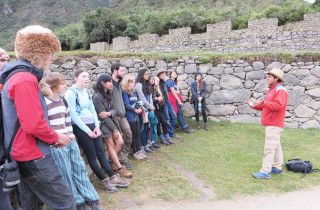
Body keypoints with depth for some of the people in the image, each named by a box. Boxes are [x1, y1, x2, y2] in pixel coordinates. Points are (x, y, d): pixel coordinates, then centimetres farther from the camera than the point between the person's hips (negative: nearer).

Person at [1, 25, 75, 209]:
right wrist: (56, 137, -8)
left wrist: (52, 137, 12)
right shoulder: (26, 79, -19)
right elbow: (33, 124, -25)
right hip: (34, 157, -10)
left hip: (25, 155, 10)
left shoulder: (16, 76, 14)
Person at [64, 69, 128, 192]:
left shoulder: (86, 92, 11)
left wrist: (97, 125, 0)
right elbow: (73, 115, -16)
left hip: (92, 125, 7)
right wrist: (87, 130, -15)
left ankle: (113, 177, 14)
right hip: (80, 128, -7)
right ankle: (104, 181, 12)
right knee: (92, 155, 2)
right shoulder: (71, 93, -12)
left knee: (101, 152, 8)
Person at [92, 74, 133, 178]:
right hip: (103, 124, -8)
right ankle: (119, 168, 7)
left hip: (110, 121, 8)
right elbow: (102, 115, -19)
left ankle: (111, 162, 16)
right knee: (111, 145, -1)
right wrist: (114, 129, -15)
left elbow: (114, 109, 4)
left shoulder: (108, 95, 9)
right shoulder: (97, 97, -17)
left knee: (120, 142, 1)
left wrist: (109, 113, -23)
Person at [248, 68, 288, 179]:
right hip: (270, 124, 10)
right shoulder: (272, 90, 19)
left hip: (274, 125, -10)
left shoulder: (280, 90, -13)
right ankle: (277, 167, 24)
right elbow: (266, 106, 21)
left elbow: (278, 105, -27)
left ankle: (265, 171, -8)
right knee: (276, 146, 15)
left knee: (269, 147, -10)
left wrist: (262, 103, -23)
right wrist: (255, 105, 8)